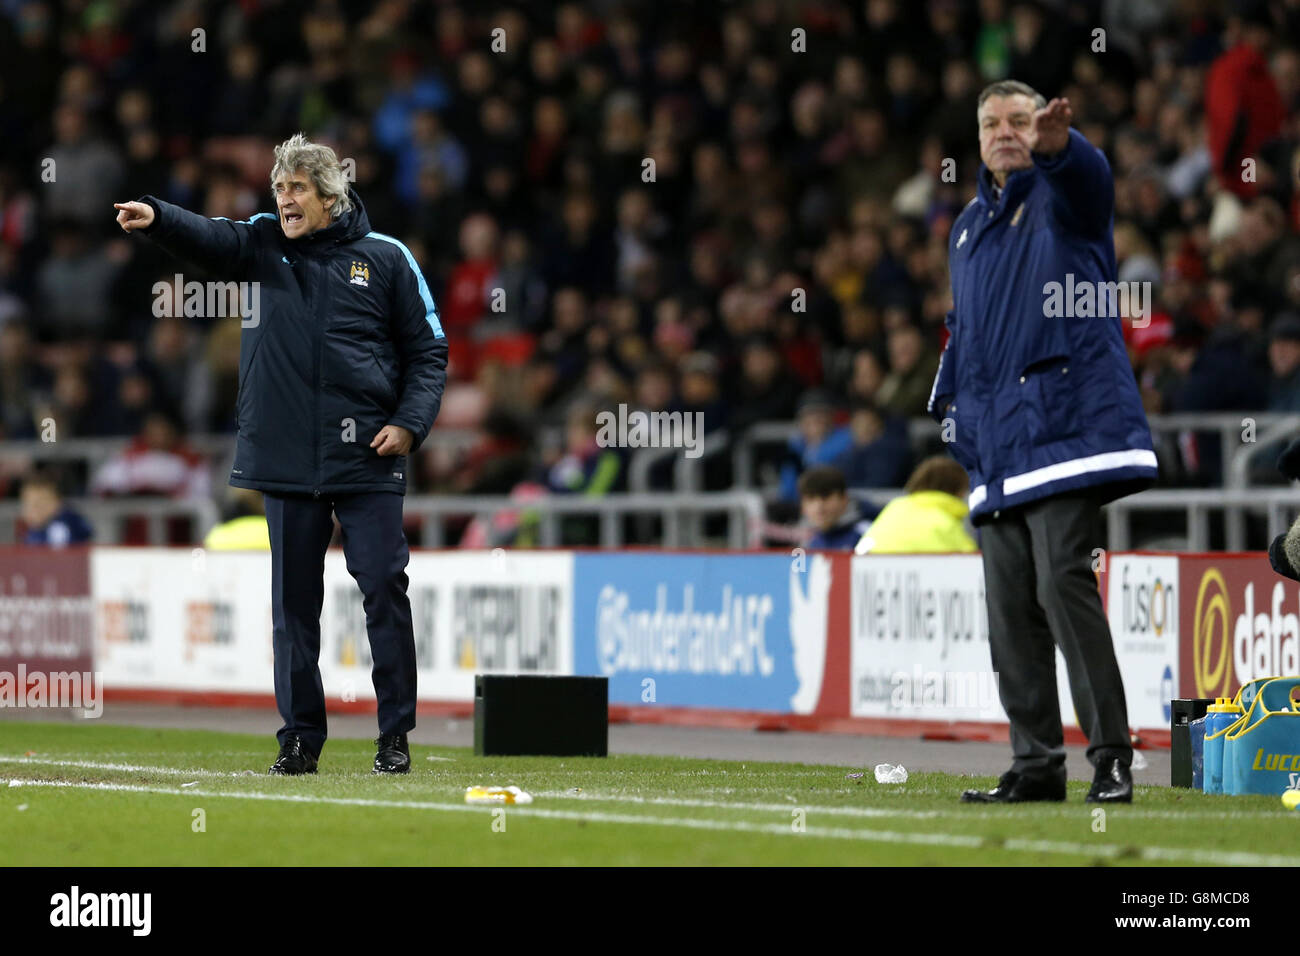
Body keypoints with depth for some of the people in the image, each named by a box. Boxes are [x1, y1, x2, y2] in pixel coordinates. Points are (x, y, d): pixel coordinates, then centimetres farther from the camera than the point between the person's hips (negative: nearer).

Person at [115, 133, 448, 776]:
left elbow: (428, 349, 6)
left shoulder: (385, 258, 3)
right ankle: (300, 736, 12)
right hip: (287, 458, 2)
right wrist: (156, 219, -32)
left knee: (384, 589, -4)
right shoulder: (265, 246, 8)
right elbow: (210, 240, -12)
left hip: (367, 460, -2)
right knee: (294, 598, 5)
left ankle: (395, 733, 4)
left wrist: (410, 423, -8)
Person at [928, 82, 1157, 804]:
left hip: (1062, 415, -7)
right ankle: (1035, 764, 7)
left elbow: (1086, 175, -24)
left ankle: (1111, 758, -14)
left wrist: (1054, 144, -46)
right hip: (994, 442, 7)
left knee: (1062, 586, -16)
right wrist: (951, 400, 19)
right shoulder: (967, 227, 23)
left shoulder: (1060, 196, 2)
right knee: (1009, 603, 4)